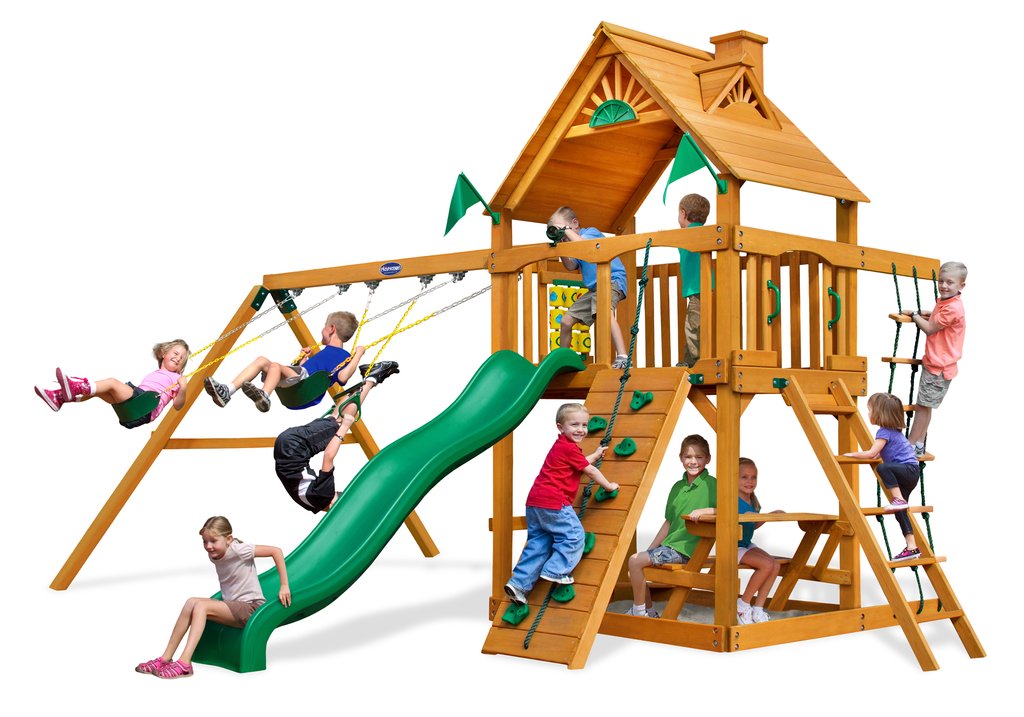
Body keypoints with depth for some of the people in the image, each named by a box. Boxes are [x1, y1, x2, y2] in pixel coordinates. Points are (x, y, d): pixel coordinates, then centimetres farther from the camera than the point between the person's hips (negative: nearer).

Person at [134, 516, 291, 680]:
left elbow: (276, 551, -17)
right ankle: (165, 659, -16)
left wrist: (284, 586, -15)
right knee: (191, 603, -16)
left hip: (250, 608, -7)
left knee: (201, 606, -25)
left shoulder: (238, 550, -16)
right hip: (231, 607, 7)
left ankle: (184, 663, -34)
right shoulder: (214, 555, 7)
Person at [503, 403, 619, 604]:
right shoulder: (569, 448, -10)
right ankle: (555, 571, -2)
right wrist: (608, 486, 10)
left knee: (537, 543, 12)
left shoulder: (561, 445, 20)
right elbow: (590, 470, -3)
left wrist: (595, 455, 49)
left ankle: (519, 583, 8)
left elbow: (580, 463, 37)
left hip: (535, 502, 10)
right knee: (573, 535, 0)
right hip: (553, 503, -10)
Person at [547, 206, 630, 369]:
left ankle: (622, 358, -48)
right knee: (566, 321, 10)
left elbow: (582, 243, -26)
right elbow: (571, 266, 5)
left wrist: (566, 229, -13)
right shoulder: (573, 244, 17)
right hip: (593, 288, 9)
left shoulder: (591, 232, -4)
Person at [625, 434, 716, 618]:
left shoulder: (711, 484, -8)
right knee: (633, 574, 5)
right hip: (668, 545, 8)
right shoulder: (678, 487, 14)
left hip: (686, 548, -8)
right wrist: (650, 549, 14)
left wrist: (704, 510, -31)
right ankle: (650, 613, 17)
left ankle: (639, 611, -5)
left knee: (635, 561, -18)